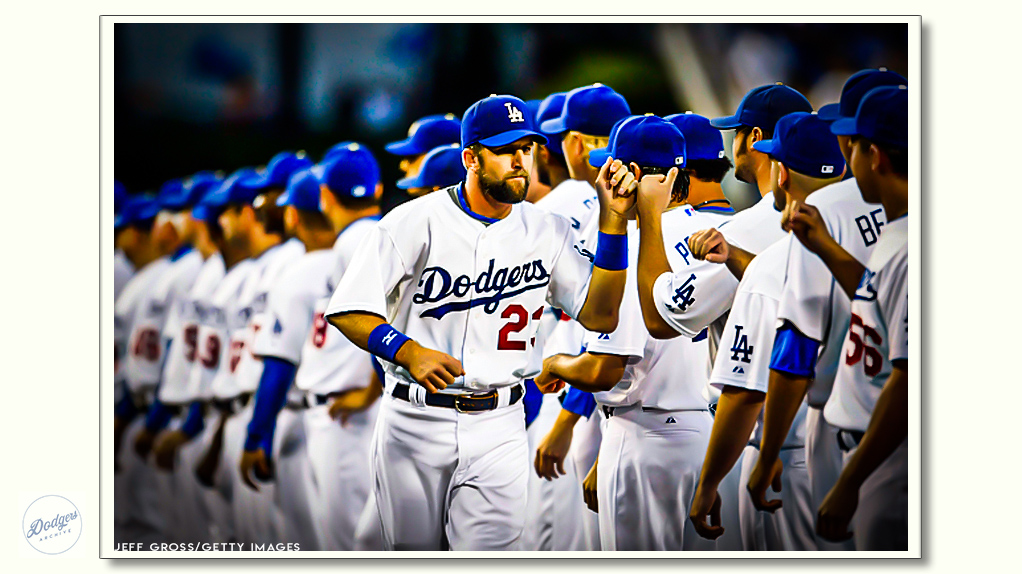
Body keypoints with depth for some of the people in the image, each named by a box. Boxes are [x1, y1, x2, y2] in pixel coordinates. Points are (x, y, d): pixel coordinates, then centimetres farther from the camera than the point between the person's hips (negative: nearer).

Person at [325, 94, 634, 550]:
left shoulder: (547, 233, 6)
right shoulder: (414, 222, -6)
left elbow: (600, 315, -1)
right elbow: (348, 311, -7)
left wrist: (613, 222, -8)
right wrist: (409, 352, -24)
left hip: (498, 427, 1)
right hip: (414, 421, -1)